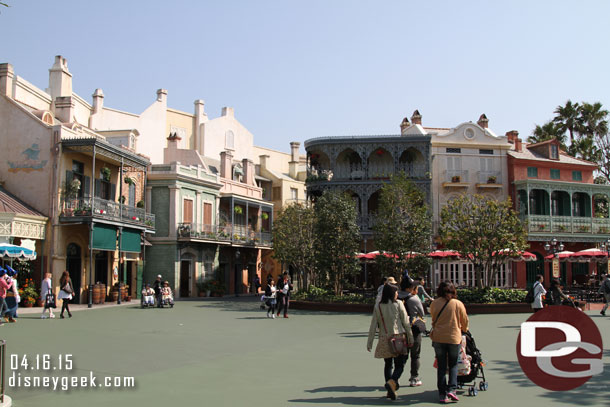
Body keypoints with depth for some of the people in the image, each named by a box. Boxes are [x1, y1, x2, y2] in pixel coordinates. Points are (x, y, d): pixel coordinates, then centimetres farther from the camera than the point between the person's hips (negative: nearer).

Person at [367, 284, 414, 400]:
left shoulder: (378, 307, 2)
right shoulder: (398, 304, -3)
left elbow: (373, 326, 2)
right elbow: (405, 322, -2)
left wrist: (369, 342, 6)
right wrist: (410, 338, 7)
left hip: (384, 340, 3)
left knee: (388, 365, 16)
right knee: (399, 365, 1)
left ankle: (390, 390, 14)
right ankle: (392, 382, -25)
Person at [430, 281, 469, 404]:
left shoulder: (434, 303, 0)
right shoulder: (458, 304, -3)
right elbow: (465, 321, 8)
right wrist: (464, 330, 28)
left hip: (438, 337, 1)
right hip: (454, 338, -1)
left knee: (441, 366, 8)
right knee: (453, 365, 14)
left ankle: (442, 394, 7)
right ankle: (451, 389, -2)